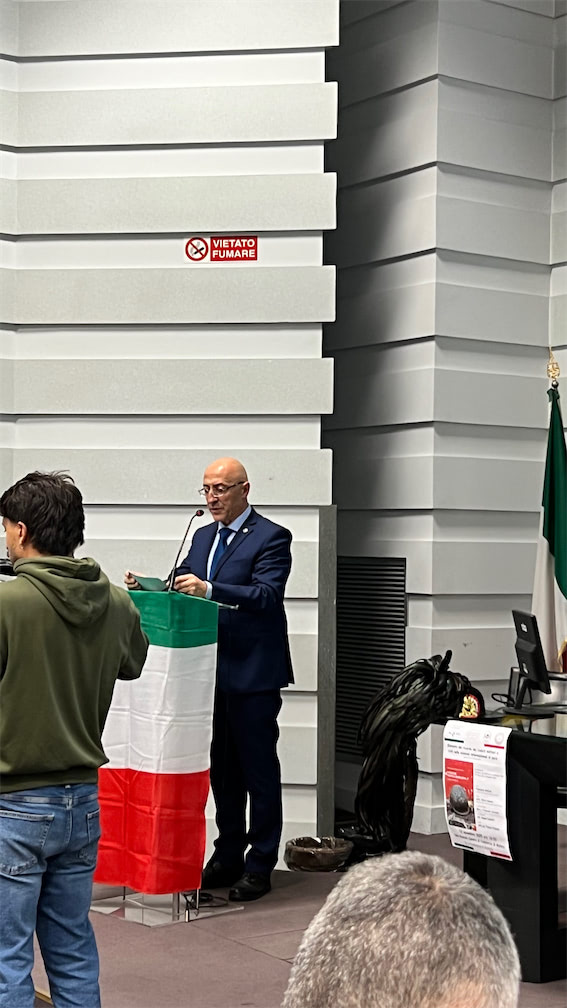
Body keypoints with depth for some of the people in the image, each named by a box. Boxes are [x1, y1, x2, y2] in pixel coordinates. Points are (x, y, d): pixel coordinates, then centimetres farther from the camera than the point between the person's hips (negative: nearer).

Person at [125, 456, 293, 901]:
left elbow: (266, 594, -20)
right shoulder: (203, 537, 15)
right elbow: (181, 589, 14)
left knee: (259, 768, 1)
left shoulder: (271, 537, -8)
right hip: (212, 671, 7)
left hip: (253, 673, -7)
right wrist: (147, 586, -6)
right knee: (222, 767, 14)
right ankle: (228, 856, 25)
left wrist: (208, 589, -30)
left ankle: (260, 865, 10)